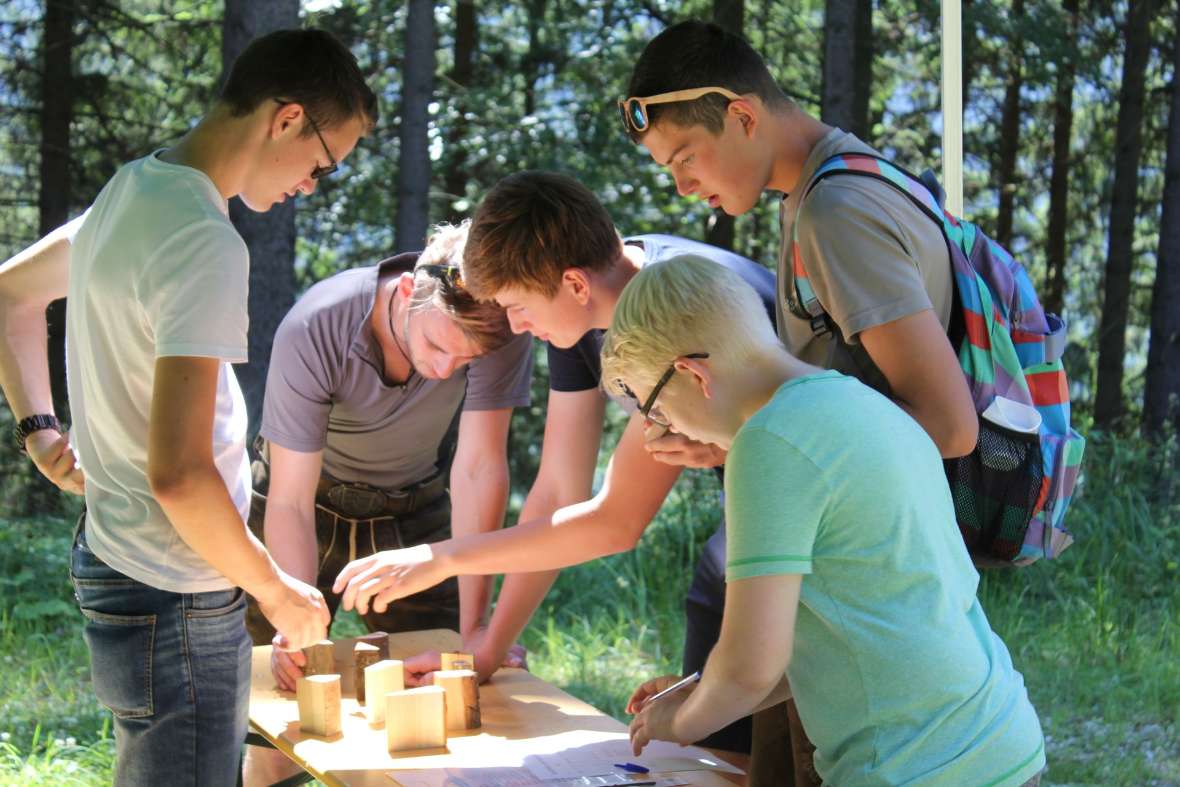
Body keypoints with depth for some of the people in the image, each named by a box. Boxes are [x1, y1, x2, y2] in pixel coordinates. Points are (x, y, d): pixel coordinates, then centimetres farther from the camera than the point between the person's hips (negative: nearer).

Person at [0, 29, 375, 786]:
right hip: (175, 600, -9)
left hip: (112, 554, 10)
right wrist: (277, 593, -14)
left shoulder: (131, 191, 7)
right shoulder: (207, 246, -23)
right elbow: (179, 472, -27)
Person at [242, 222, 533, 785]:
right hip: (313, 507, -1)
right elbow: (291, 502, -30)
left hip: (412, 511, 2)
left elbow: (478, 469, -27)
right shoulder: (312, 332, -32)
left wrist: (473, 627, -31)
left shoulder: (500, 329, -28)